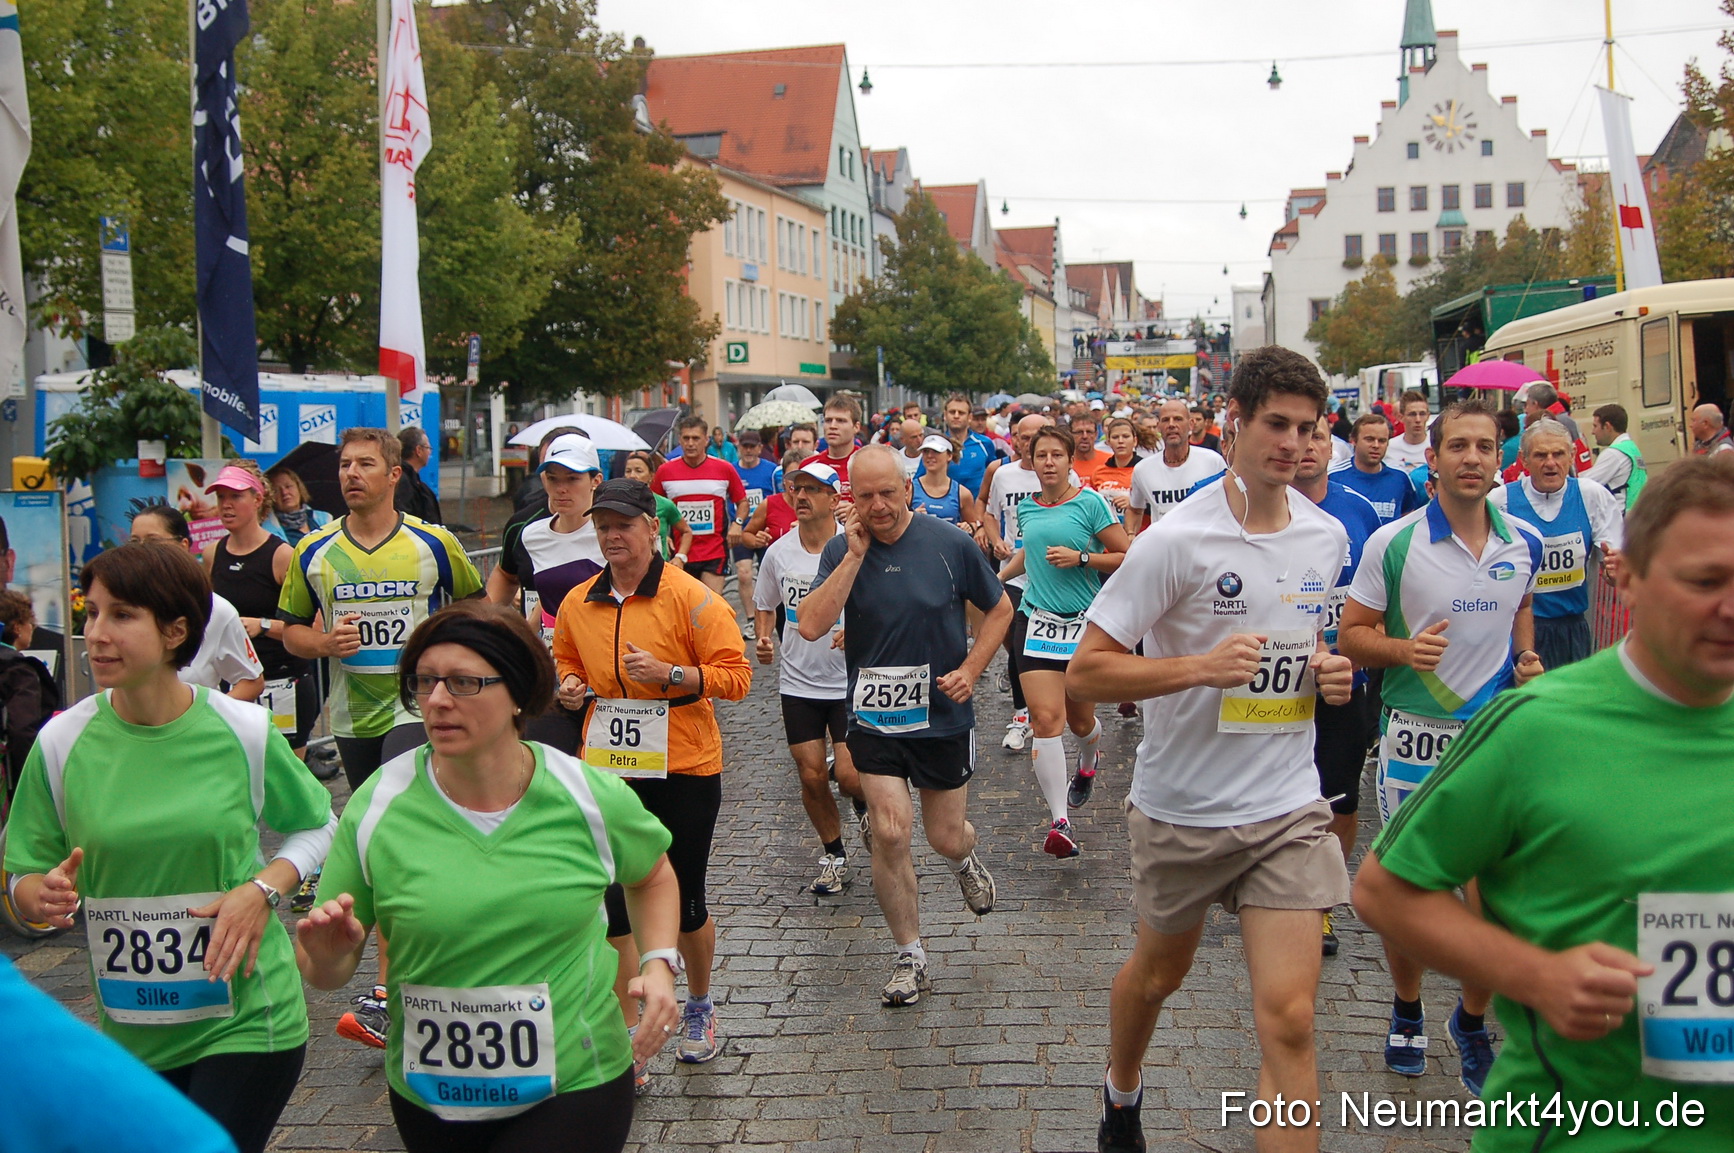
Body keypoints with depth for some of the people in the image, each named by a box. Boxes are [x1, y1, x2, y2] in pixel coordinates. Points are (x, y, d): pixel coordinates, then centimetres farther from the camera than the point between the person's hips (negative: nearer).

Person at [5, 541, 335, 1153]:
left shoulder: (243, 729, -8)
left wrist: (264, 889, -12)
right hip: (128, 1035, 3)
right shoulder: (62, 741, -5)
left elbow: (316, 825, 6)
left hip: (245, 1022, -3)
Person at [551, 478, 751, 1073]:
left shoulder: (689, 596, -10)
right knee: (614, 905, 2)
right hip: (607, 771, 4)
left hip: (683, 771, -3)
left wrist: (669, 674, -24)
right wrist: (570, 685, 0)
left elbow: (735, 674, -11)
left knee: (684, 903, 10)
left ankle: (699, 1008, 35)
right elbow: (567, 661, 23)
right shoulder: (577, 603, 5)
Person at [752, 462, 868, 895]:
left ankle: (863, 808, 26)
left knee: (849, 777, -11)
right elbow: (767, 607, 17)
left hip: (850, 681, -3)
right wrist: (764, 639, -3)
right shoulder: (778, 552, 1)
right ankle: (834, 856, 25)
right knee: (811, 777, 3)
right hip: (797, 684, 3)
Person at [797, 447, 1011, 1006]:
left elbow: (1000, 608, 5)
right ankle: (910, 959, 10)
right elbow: (811, 626, -19)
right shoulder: (841, 551, -6)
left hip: (943, 715, 0)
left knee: (946, 838, 9)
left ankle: (965, 858, 50)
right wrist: (855, 555, -22)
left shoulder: (950, 543, -8)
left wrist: (970, 670, -7)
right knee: (890, 835, -9)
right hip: (874, 718, 0)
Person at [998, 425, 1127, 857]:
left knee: (1080, 719, 12)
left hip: (1086, 623, -2)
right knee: (1045, 718, -13)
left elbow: (1126, 557, -7)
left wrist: (1081, 558, -17)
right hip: (1037, 621, 2)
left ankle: (1087, 765, 50)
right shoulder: (1026, 508, 8)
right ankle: (1060, 822, -16)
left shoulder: (1090, 502, -6)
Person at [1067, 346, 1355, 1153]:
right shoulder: (1177, 540, -17)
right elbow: (1084, 672, -17)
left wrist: (1325, 671, -2)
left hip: (1288, 806, 3)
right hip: (1182, 805, -2)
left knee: (1288, 1016, -8)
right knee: (1158, 972, 21)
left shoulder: (1328, 536, 1)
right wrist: (1201, 666, -29)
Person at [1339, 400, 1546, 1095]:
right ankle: (1407, 1010, 32)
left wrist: (1528, 661, 4)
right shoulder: (1393, 543, -8)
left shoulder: (1525, 543, 3)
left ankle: (1472, 1021, 27)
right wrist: (1404, 648, -21)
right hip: (1415, 737, -2)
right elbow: (1351, 633, -3)